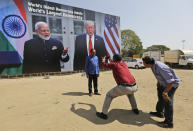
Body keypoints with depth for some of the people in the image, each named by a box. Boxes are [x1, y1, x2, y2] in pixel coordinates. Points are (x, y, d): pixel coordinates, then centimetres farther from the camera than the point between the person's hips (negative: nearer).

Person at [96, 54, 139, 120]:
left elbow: (104, 64, 23)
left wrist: (103, 59, 45)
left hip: (124, 87, -6)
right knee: (130, 93, 41)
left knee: (109, 95, 13)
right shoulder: (124, 64, 24)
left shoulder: (114, 64, 8)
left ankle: (104, 114, 15)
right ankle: (135, 109, 42)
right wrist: (111, 61, 59)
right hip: (134, 87, 6)